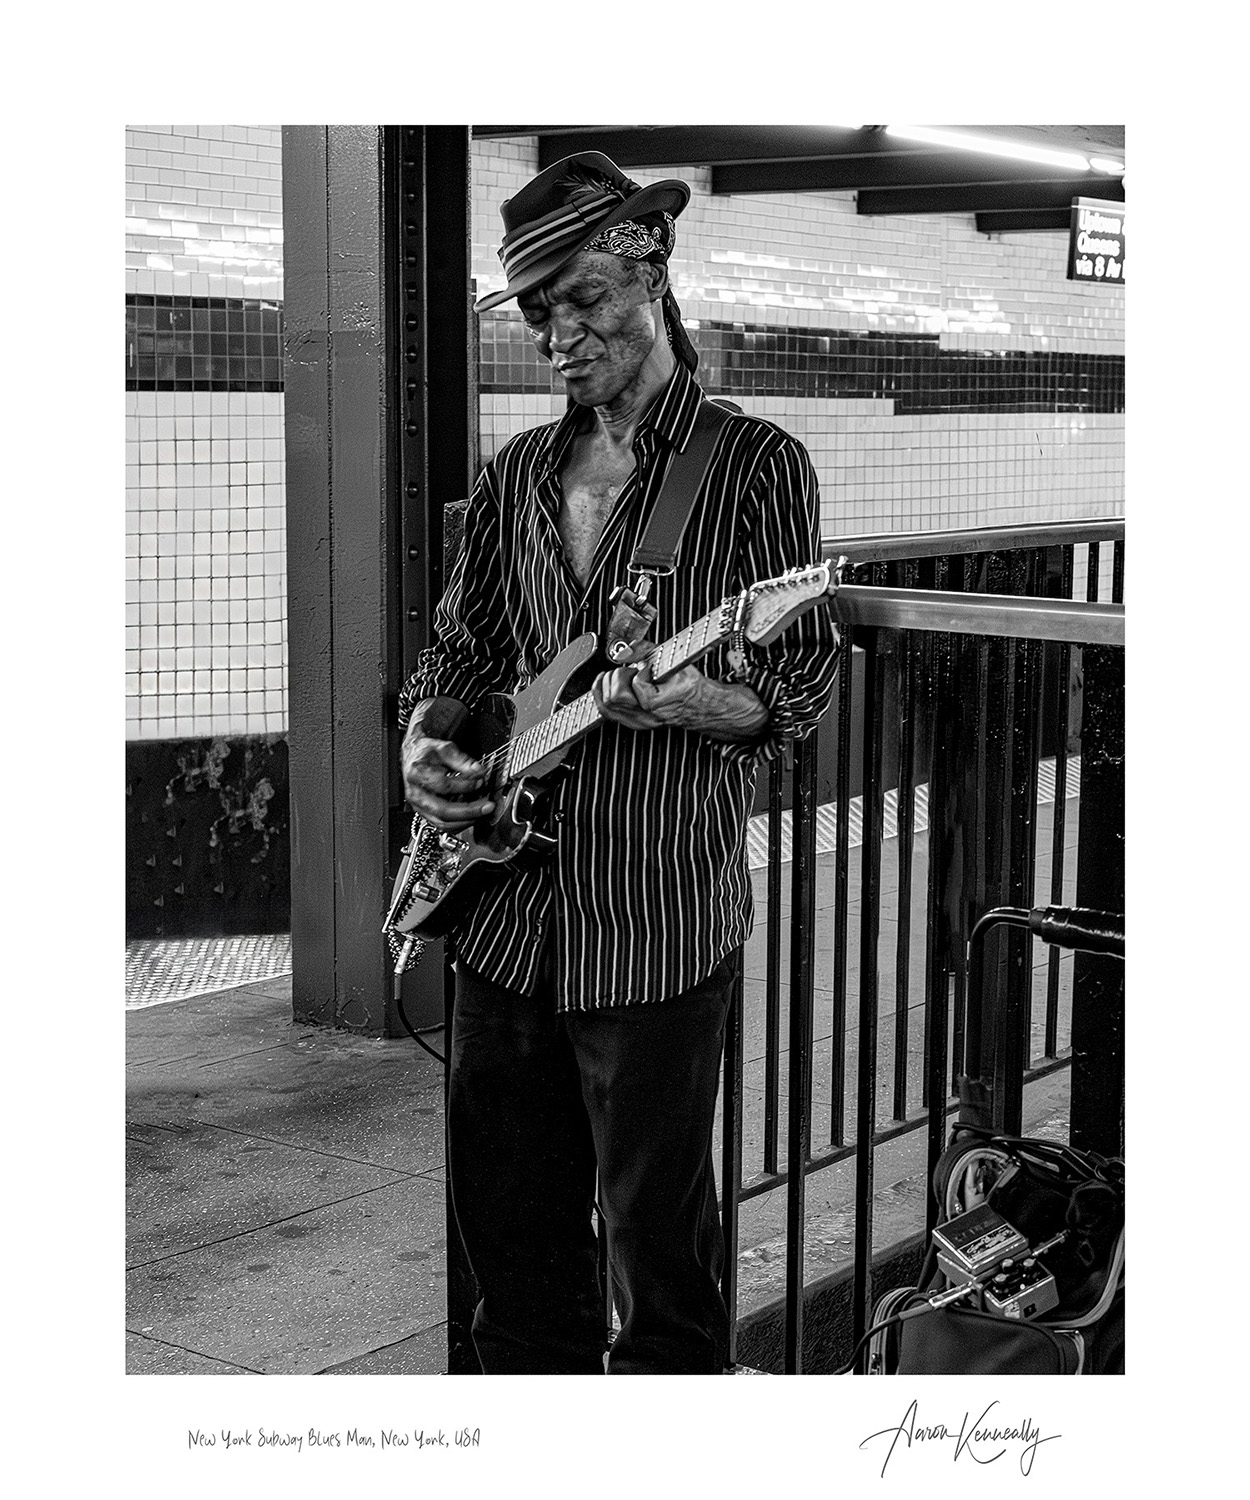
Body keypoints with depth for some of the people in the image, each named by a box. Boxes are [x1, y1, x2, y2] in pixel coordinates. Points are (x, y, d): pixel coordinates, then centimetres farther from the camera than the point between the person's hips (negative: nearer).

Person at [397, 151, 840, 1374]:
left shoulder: (754, 467, -4)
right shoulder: (518, 476, 12)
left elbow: (803, 685, -6)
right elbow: (459, 647, 20)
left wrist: (686, 702, -25)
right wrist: (425, 736, -1)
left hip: (659, 915, -5)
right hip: (504, 903, 6)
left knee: (658, 1237, 3)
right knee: (508, 1225, 15)